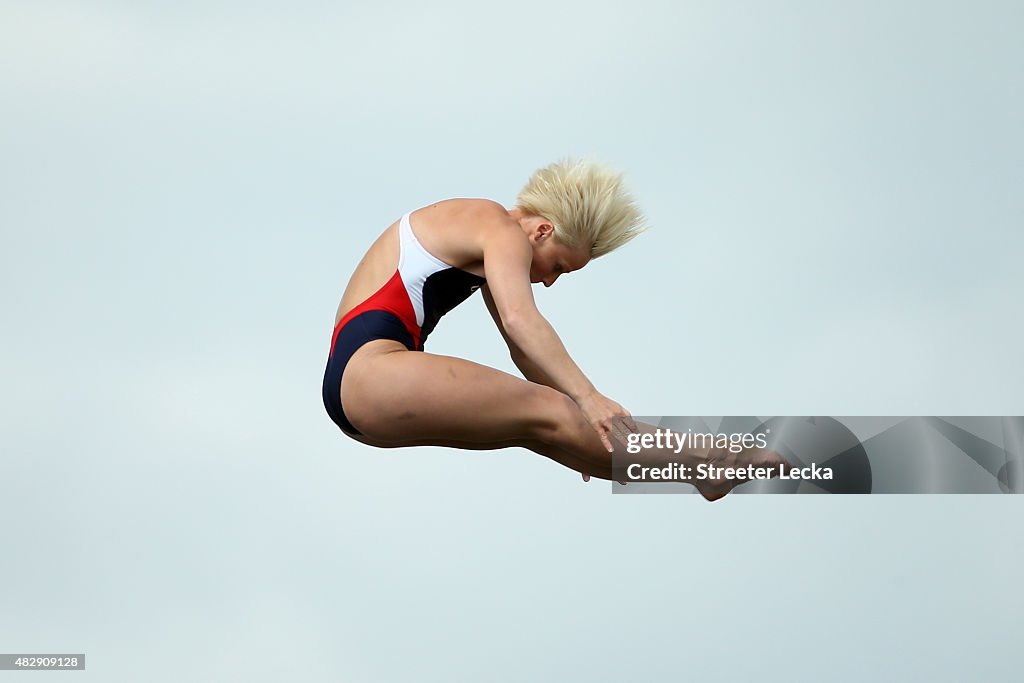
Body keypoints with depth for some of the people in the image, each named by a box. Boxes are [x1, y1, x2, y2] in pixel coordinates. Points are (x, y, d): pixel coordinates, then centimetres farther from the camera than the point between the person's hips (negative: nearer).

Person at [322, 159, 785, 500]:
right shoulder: (503, 231, -8)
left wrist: (579, 416, 19)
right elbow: (520, 321, -26)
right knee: (544, 414, -19)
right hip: (367, 367, -10)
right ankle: (705, 467, -23)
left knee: (539, 424, -1)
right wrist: (588, 399, -36)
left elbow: (523, 348, 23)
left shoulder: (487, 243, 22)